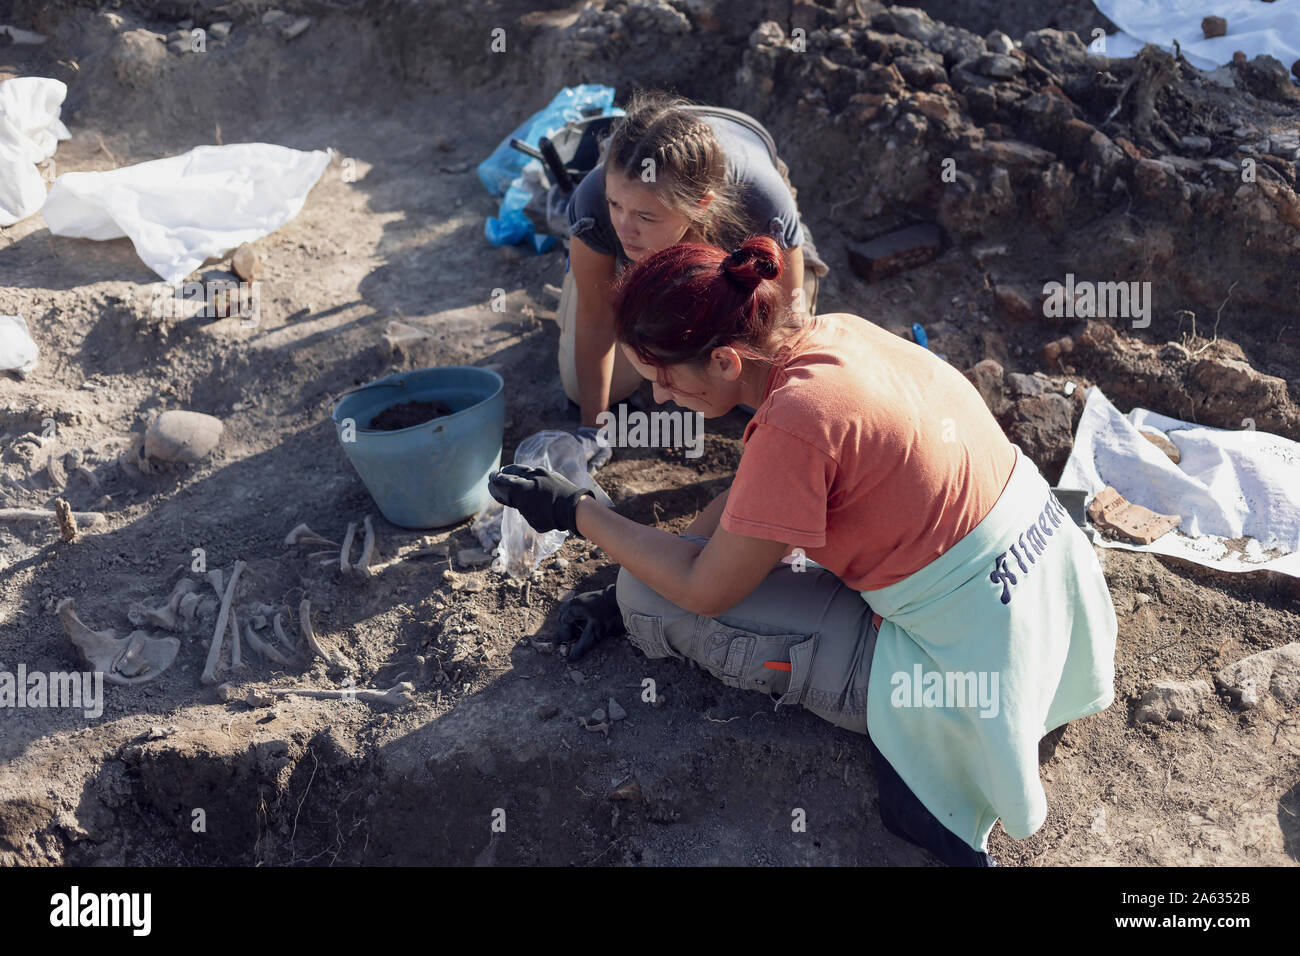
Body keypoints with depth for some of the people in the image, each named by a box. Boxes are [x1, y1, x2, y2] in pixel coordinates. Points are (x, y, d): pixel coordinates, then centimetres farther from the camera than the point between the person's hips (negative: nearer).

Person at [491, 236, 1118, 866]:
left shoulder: (796, 419, -27)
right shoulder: (831, 332, -1)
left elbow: (705, 590, -15)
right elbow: (750, 497, 10)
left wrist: (575, 512, -5)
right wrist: (622, 594, 12)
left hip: (971, 664, -9)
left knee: (651, 596, -7)